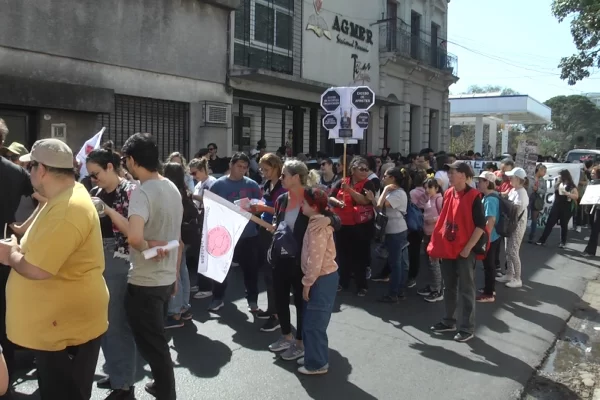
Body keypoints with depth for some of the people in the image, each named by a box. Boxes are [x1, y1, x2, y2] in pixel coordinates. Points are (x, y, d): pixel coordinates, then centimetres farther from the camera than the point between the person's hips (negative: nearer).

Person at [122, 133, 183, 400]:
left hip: (145, 283, -9)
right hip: (167, 278, 9)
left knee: (152, 345, 6)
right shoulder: (172, 188, 5)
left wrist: (148, 246, -19)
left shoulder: (141, 191, -21)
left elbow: (134, 237, -40)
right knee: (157, 340, 25)